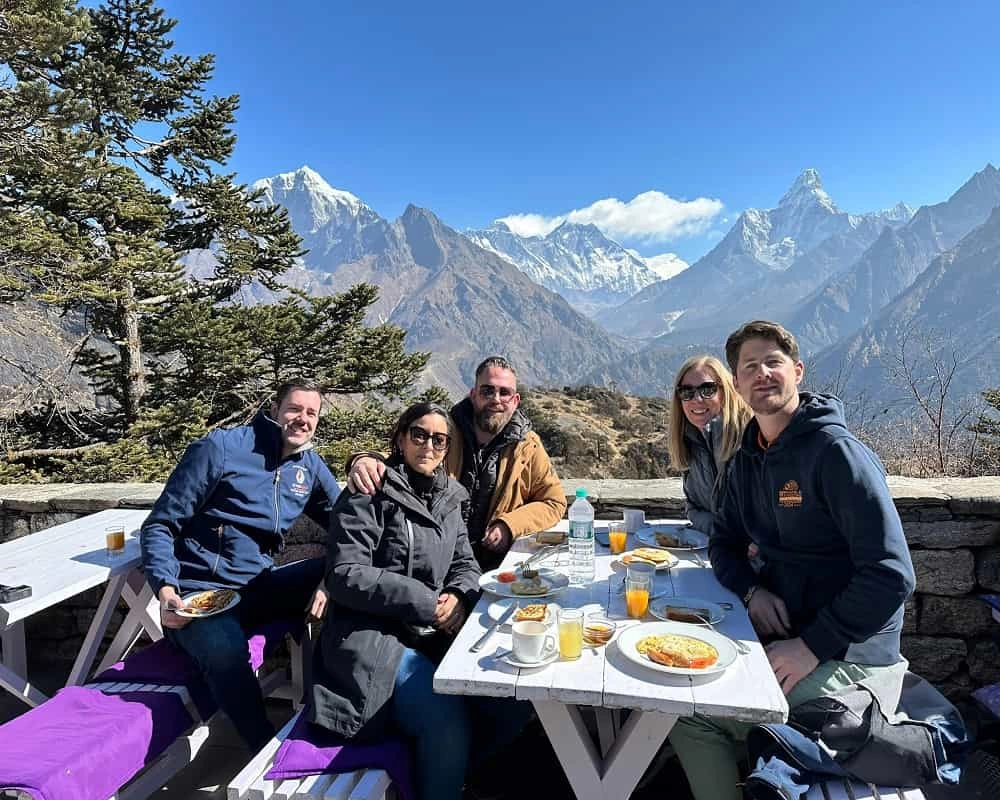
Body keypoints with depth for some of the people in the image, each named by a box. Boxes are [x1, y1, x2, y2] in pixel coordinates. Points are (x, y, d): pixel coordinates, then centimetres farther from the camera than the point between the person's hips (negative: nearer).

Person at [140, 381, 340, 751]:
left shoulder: (310, 466, 6)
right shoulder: (220, 448, -10)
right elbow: (158, 526, -6)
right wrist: (165, 589, -22)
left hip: (258, 589, 5)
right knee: (225, 650, -37)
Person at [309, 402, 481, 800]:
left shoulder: (447, 499, 13)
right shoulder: (370, 495, -7)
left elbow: (465, 563, 16)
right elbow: (345, 577, -14)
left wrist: (458, 596, -9)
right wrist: (426, 603, -17)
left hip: (431, 637, 7)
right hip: (371, 636, -6)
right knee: (446, 716, -27)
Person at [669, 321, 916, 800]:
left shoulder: (836, 451, -19)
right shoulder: (748, 458, 6)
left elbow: (891, 575, -22)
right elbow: (725, 542, 14)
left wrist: (812, 647, -21)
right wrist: (751, 590, -6)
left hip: (846, 652, -7)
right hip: (777, 629, 7)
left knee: (699, 713, -17)